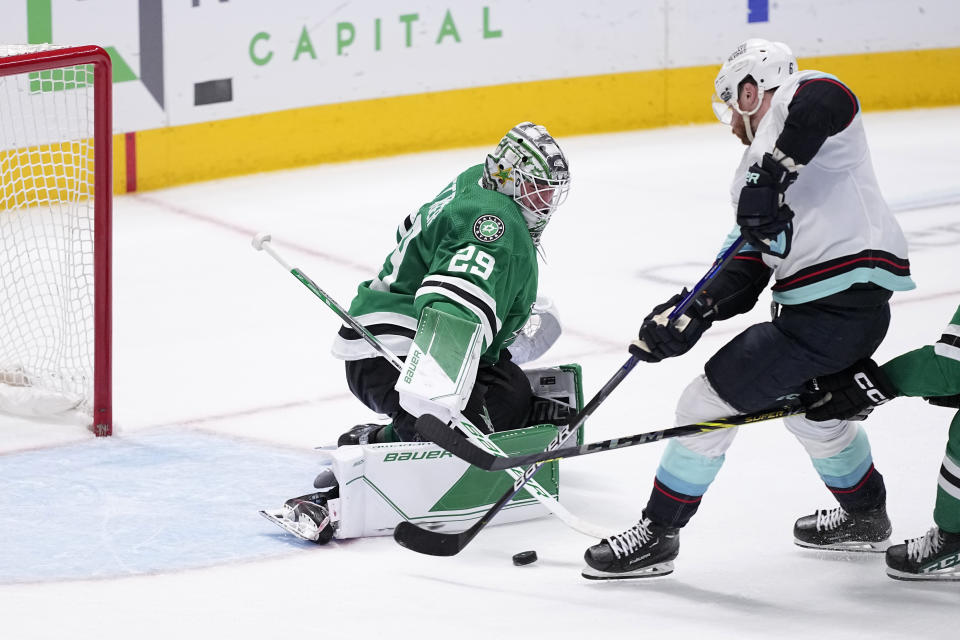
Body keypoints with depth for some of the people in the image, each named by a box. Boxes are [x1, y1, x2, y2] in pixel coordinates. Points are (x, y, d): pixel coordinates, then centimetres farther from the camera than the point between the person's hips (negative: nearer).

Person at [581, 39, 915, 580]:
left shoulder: (795, 101, -1)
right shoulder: (758, 168, 23)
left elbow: (828, 101, -29)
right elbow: (744, 275, 14)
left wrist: (772, 171, -32)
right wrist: (691, 314, -1)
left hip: (836, 306, -11)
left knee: (711, 402, -4)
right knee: (808, 404, 37)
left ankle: (657, 535, 7)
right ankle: (865, 515, 55)